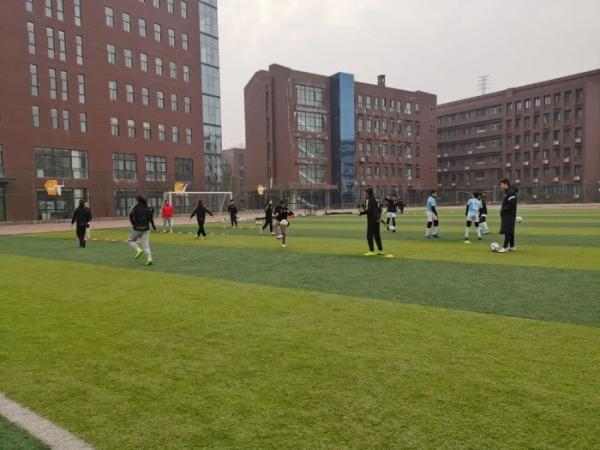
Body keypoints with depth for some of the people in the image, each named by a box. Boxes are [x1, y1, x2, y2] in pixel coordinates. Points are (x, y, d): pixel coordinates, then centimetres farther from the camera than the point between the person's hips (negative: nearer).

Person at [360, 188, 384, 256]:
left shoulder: (369, 200, -12)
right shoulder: (375, 200, 14)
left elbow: (369, 210, -20)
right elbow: (379, 209, 18)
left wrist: (361, 213, -7)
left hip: (371, 220, -8)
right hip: (377, 219, 9)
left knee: (369, 235, -4)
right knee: (377, 235, 13)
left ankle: (371, 251, -6)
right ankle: (380, 250, 17)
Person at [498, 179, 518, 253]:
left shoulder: (511, 192, -15)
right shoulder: (507, 192, 16)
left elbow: (512, 204, -24)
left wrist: (503, 210, -17)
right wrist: (503, 210, 11)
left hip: (509, 215, -10)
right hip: (507, 215, 10)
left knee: (507, 231, -10)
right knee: (510, 231, 14)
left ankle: (505, 247, -11)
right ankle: (512, 246, 21)